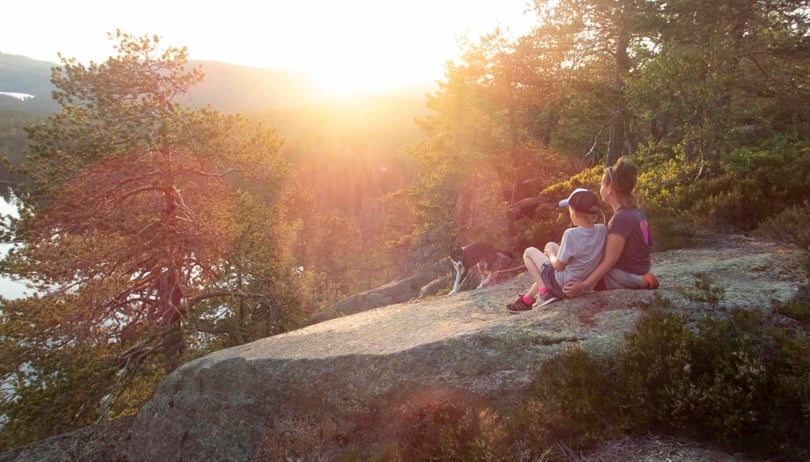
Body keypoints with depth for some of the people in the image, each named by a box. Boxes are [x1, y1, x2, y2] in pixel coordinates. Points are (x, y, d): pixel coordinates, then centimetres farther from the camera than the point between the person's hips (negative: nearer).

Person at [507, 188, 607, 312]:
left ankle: (544, 291, 4)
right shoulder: (602, 230, -10)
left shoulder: (571, 234, -28)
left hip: (564, 286, -6)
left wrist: (550, 254, 3)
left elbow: (558, 265, -18)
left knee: (529, 252, 12)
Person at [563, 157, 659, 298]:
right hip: (637, 273, 9)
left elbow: (610, 260, -24)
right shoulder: (636, 212, 5)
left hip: (623, 279, -9)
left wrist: (583, 286, -28)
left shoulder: (621, 218, -22)